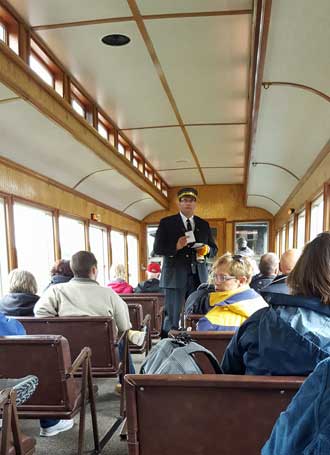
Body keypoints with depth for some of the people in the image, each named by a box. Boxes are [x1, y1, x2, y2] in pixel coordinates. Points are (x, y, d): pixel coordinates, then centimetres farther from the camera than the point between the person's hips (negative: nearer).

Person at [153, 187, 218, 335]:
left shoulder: (204, 225, 15)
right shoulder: (166, 223, 5)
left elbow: (214, 249, 18)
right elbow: (157, 249, -1)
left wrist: (207, 250, -6)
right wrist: (176, 246, -19)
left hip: (198, 277, 3)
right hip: (175, 277, -3)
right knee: (172, 318, 0)